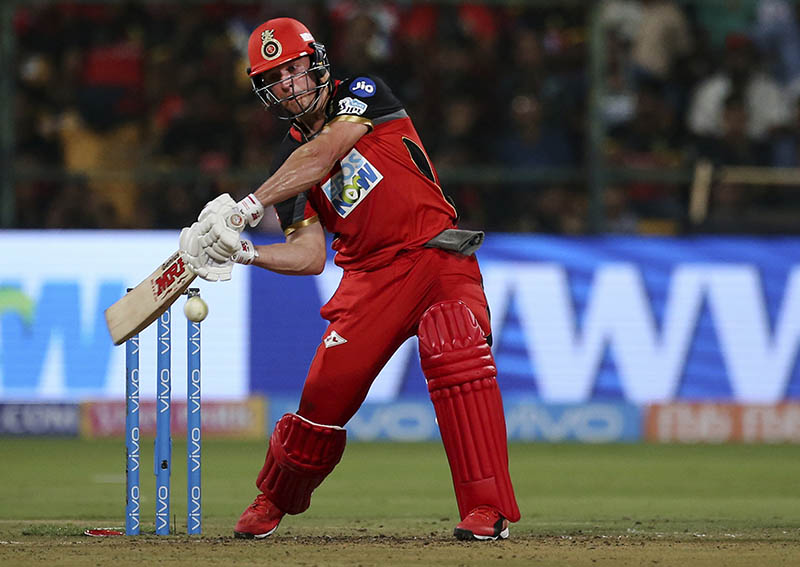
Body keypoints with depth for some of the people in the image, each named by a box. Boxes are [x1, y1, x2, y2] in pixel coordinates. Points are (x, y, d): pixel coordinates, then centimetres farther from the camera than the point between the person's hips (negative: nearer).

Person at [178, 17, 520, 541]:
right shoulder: (291, 160, 12)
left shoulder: (363, 94, 0)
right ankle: (273, 502, 19)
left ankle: (486, 508, -28)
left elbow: (323, 155, -18)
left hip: (439, 257, -4)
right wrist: (245, 253, -10)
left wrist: (248, 207, -22)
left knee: (455, 358, -29)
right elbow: (311, 256, 7)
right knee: (327, 387, -7)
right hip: (370, 276, 4)